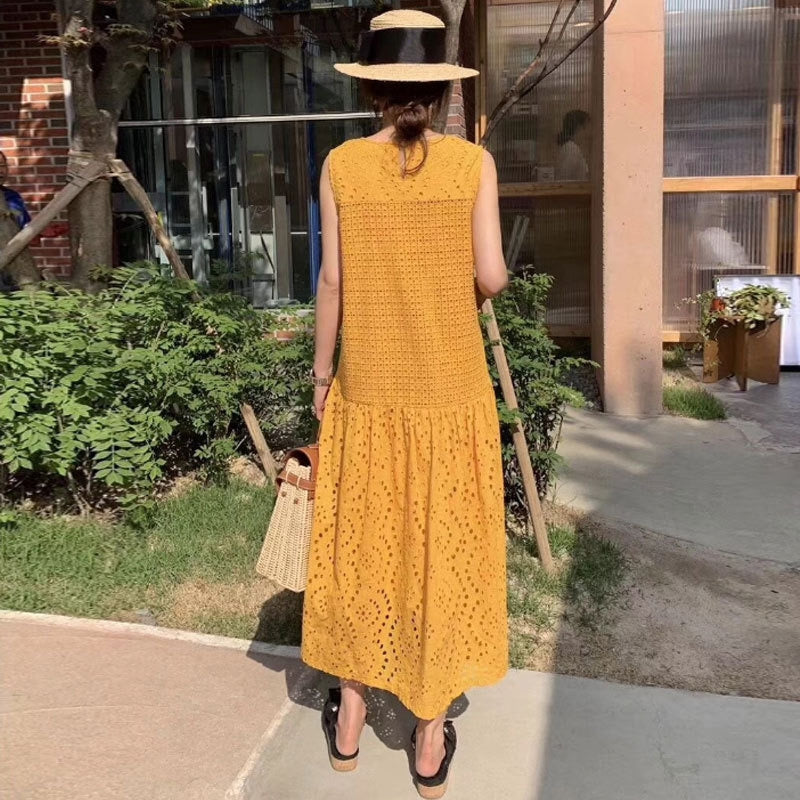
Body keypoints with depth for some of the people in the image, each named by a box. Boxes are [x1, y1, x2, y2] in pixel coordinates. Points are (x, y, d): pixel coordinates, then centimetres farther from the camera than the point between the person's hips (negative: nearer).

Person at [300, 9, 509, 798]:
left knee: (359, 547, 15)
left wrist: (321, 372, 8)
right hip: (450, 389, -1)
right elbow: (492, 276, -8)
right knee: (442, 550, 10)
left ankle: (348, 718, 30)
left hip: (367, 389, 1)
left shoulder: (340, 165, -3)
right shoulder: (473, 162, -5)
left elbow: (333, 280, -2)